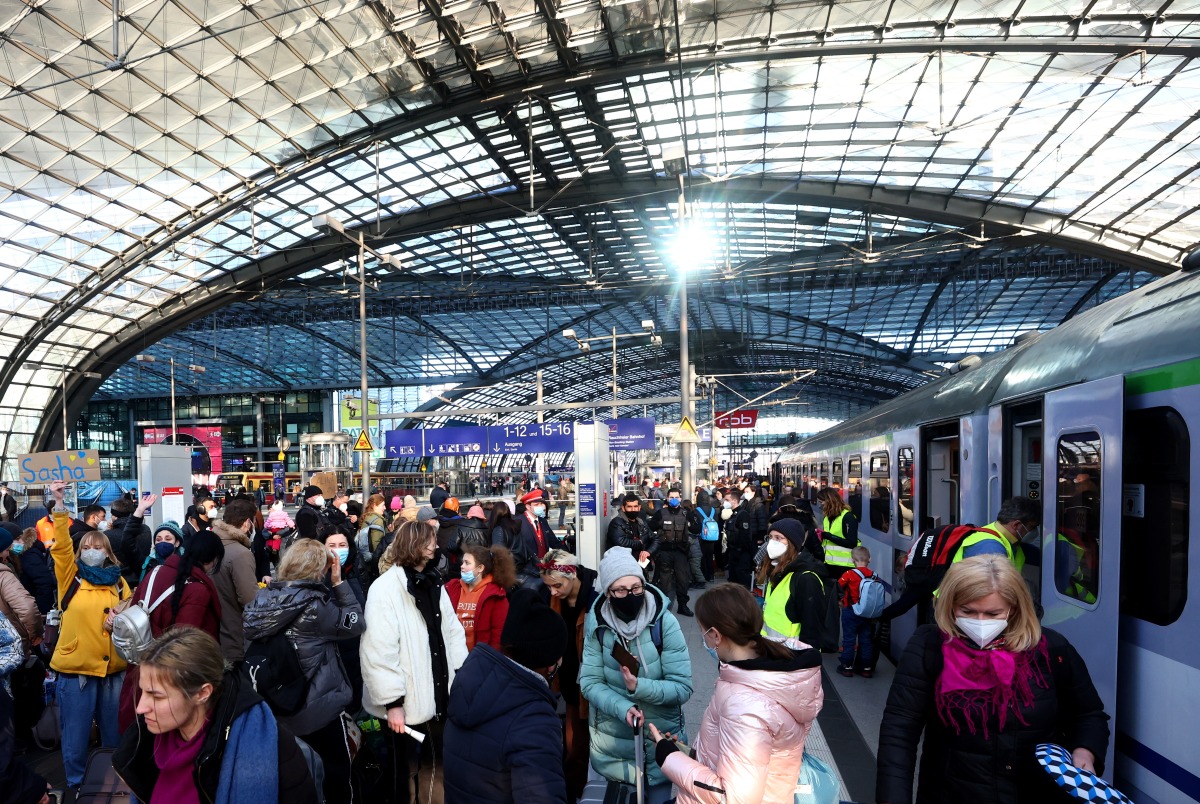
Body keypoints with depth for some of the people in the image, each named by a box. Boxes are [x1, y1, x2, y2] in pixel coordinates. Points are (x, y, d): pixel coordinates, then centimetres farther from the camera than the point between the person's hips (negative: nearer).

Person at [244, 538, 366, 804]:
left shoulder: (265, 597, -6)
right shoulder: (316, 604, -22)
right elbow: (356, 623, -13)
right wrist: (339, 582, -12)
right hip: (318, 704, -6)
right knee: (335, 769, 15)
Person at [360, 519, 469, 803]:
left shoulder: (434, 583, 10)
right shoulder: (386, 588, -15)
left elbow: (453, 630, 11)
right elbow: (378, 652, -20)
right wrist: (392, 701, -21)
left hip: (440, 697, 7)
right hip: (406, 703, -6)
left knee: (437, 768, 18)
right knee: (405, 773, 12)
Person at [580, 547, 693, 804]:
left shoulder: (664, 623, -18)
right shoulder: (597, 625, -12)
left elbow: (683, 688, -17)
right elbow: (589, 682, -12)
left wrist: (638, 686, -31)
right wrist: (623, 708, -28)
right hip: (611, 741, 2)